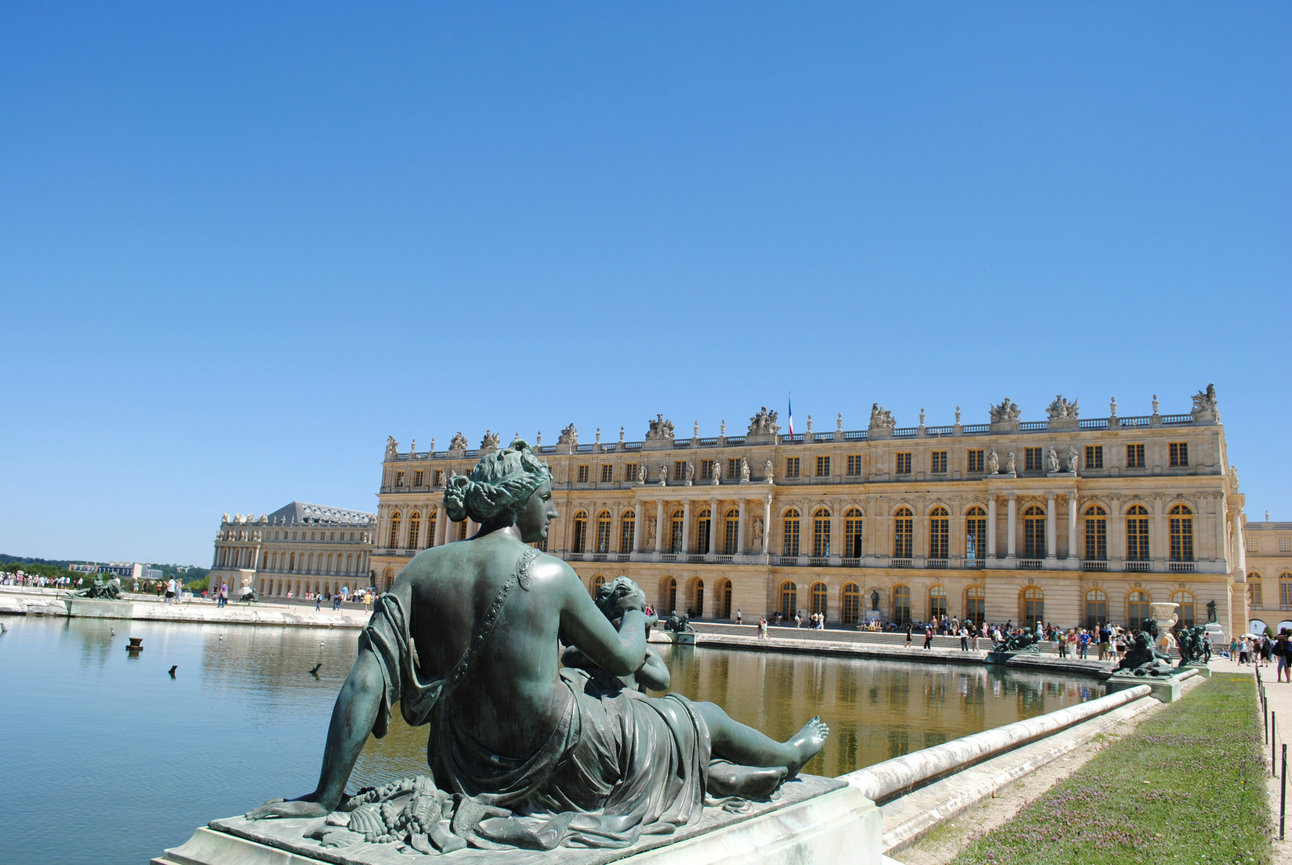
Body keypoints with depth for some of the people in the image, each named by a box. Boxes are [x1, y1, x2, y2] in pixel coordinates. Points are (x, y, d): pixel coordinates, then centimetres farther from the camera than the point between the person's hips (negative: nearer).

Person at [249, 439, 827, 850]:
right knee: (702, 719, 22)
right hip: (557, 760, -4)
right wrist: (636, 611, 17)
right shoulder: (547, 573, -18)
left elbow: (364, 681, -13)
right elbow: (623, 659, -5)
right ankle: (788, 755, 48)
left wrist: (326, 797, -8)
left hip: (467, 769, 5)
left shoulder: (421, 571, -6)